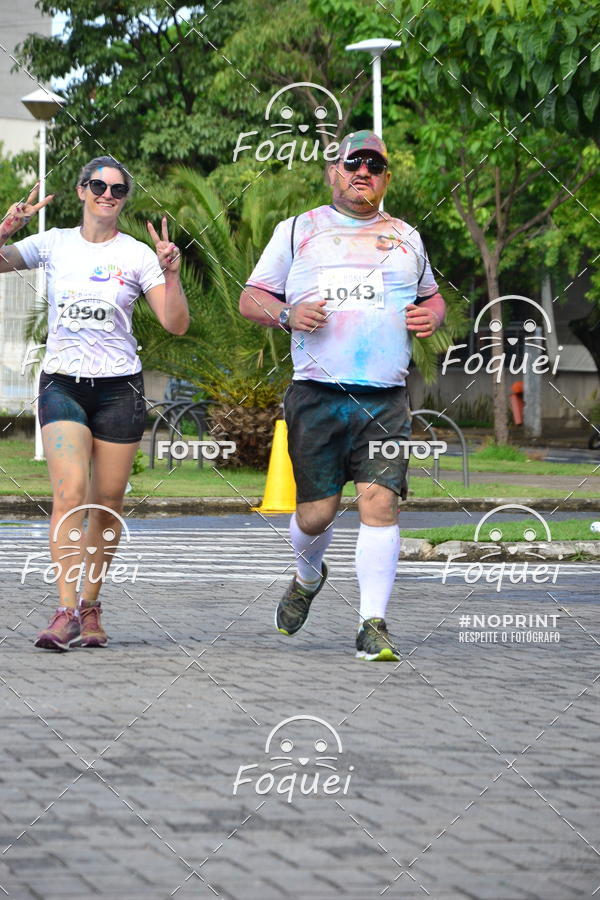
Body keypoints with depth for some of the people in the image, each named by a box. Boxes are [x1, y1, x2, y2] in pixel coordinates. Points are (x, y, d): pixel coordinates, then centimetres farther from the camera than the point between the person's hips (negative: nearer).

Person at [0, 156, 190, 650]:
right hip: (62, 382, 0)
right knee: (71, 492, -17)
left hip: (119, 386, 0)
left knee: (107, 504, 3)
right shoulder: (54, 244, 6)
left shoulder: (138, 255, 2)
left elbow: (176, 324, -1)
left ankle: (90, 606, 18)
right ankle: (66, 612, -20)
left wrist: (171, 273, -15)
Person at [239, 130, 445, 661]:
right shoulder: (299, 230, 14)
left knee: (380, 500, -15)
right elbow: (251, 298, 14)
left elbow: (432, 295, 31)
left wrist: (432, 314, 7)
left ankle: (374, 625, -12)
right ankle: (308, 577, 35)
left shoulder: (405, 238, 19)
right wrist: (287, 314, -8)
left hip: (385, 398, 1)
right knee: (316, 511, 0)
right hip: (317, 394, -1)